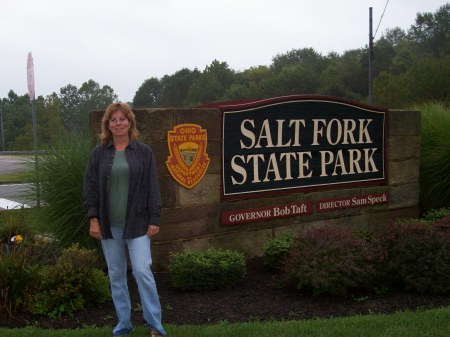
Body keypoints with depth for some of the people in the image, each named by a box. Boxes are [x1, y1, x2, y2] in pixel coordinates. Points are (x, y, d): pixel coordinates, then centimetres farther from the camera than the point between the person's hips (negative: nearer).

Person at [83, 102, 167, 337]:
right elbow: (90, 187, 4)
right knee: (116, 276, 9)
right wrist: (93, 218, -4)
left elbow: (152, 188, 0)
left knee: (142, 271, -8)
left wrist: (154, 220, -5)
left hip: (136, 224, -2)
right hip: (109, 225, 2)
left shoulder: (143, 152, 2)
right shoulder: (99, 153, 5)